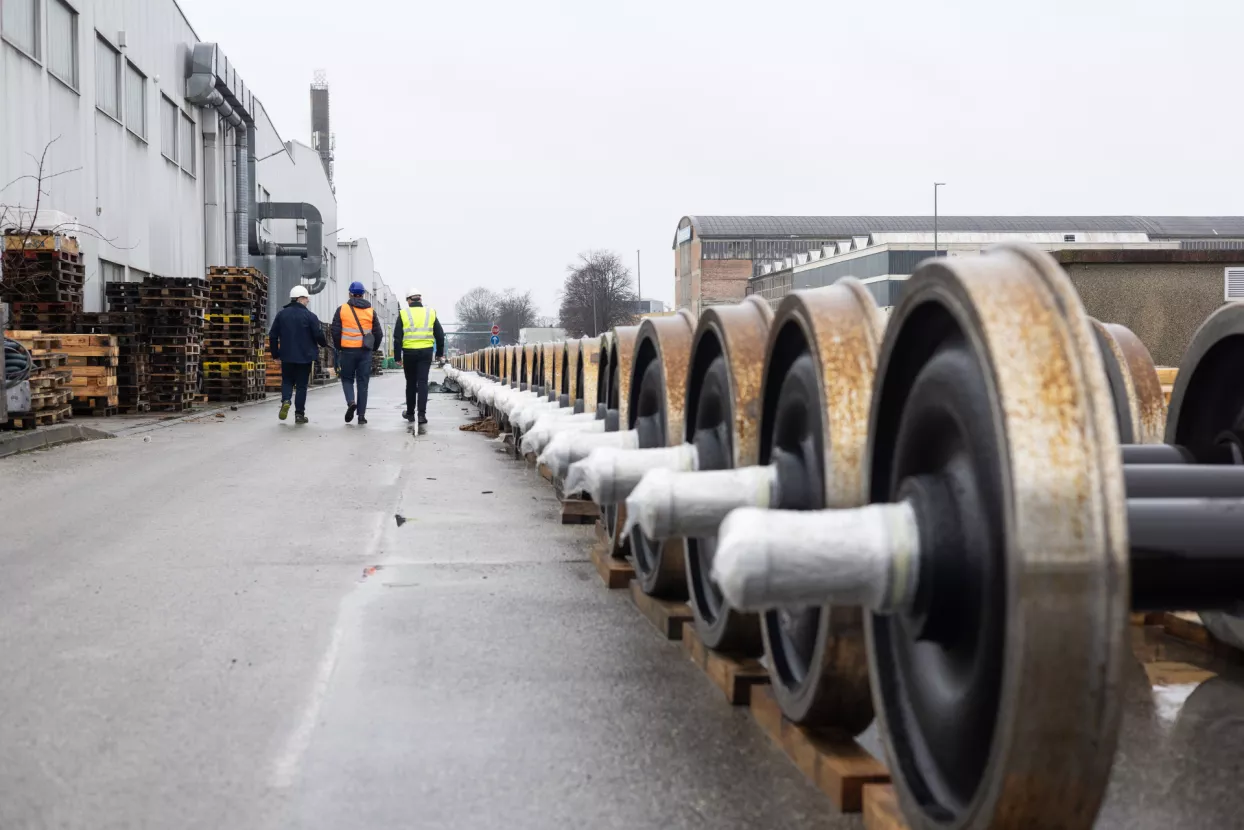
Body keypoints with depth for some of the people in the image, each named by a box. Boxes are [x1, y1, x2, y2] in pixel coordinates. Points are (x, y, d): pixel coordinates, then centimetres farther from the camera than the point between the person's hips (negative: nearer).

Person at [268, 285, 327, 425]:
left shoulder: (282, 314, 3)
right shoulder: (310, 316, -8)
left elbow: (273, 336, 5)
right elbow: (318, 335, -10)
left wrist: (275, 354, 15)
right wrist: (325, 343, 13)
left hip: (286, 356, 2)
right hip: (304, 356, -2)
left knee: (287, 381, 17)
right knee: (301, 385, 6)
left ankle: (285, 401, -11)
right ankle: (299, 414, 6)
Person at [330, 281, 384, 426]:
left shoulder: (342, 310, 0)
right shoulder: (371, 311, 5)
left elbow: (335, 331, -1)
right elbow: (378, 333, 6)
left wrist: (338, 347, 14)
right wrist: (373, 348, 20)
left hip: (347, 350, -1)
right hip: (365, 352, 1)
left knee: (347, 378, 14)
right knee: (362, 382, 5)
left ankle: (351, 401, -13)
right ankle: (361, 416, 4)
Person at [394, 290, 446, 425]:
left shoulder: (403, 314, 0)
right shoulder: (430, 313, 6)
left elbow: (397, 337, -2)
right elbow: (440, 335, 10)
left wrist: (398, 356, 2)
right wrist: (440, 352, 20)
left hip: (409, 352, -1)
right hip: (426, 352, 1)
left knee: (411, 383, 13)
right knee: (423, 382, 0)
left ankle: (410, 413, 23)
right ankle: (422, 413, -11)